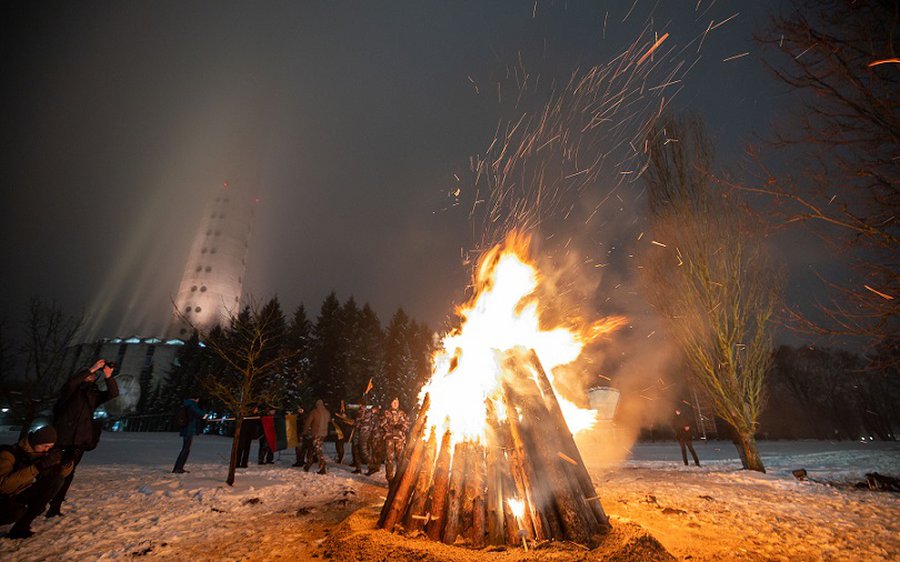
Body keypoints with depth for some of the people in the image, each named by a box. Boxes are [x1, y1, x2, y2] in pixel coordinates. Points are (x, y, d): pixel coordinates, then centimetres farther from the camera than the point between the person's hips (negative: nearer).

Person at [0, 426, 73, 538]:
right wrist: (38, 466, -45)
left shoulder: (43, 453, -9)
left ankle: (21, 526, -10)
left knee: (57, 480, -17)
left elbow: (61, 474, -4)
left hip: (23, 494, 6)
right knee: (17, 512, -36)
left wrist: (67, 462, -27)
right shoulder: (9, 453, -26)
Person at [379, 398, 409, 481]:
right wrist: (392, 429, -10)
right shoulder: (386, 413, 13)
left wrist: (399, 427, -10)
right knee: (389, 457, -6)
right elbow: (383, 424, 0)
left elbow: (407, 424, 7)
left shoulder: (402, 413, 17)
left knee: (400, 457, -4)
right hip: (389, 437, -1)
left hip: (400, 437, 1)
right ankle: (389, 478, 1)